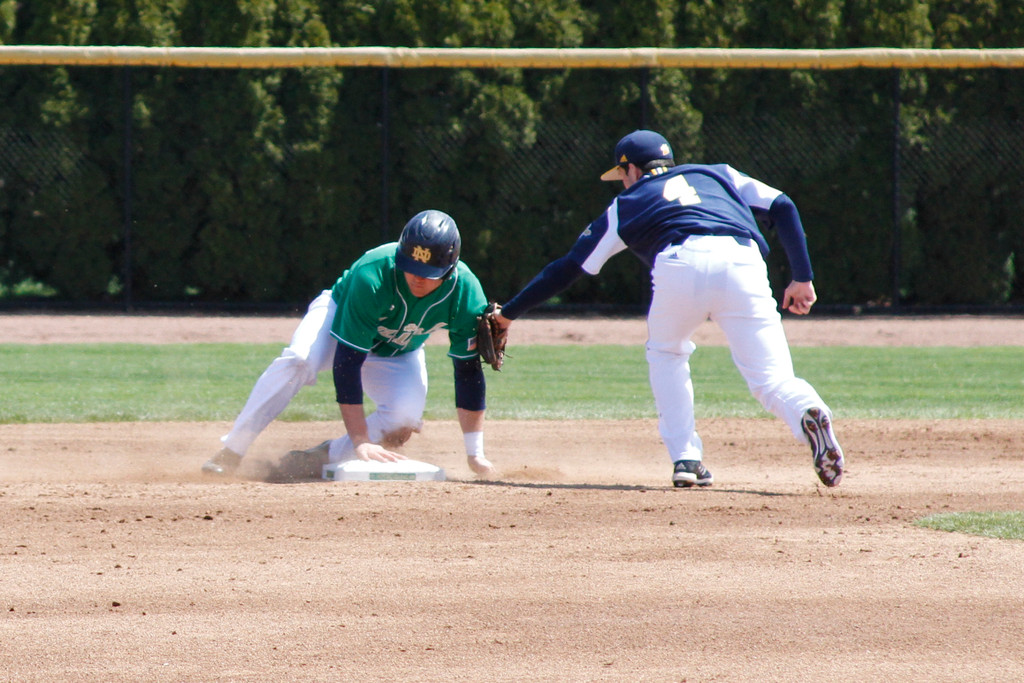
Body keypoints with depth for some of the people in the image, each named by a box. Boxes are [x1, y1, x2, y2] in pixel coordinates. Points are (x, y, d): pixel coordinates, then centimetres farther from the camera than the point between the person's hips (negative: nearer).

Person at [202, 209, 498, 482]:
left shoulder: (465, 292, -29)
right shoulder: (371, 276, -39)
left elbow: (469, 370, -18)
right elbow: (347, 362, -39)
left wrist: (475, 454, -18)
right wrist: (361, 441, -43)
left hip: (398, 356, 3)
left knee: (404, 421, -26)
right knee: (297, 360, -34)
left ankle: (315, 459, -13)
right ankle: (230, 453, -31)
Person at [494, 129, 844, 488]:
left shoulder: (626, 205, 32)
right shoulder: (718, 174, 36)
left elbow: (568, 268, 33)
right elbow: (782, 208, 22)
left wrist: (508, 314, 42)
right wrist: (802, 278, 21)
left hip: (680, 265, -1)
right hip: (742, 264, 1)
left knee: (665, 354, 28)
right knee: (771, 377, 1)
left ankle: (686, 458, 13)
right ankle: (807, 410, -34)